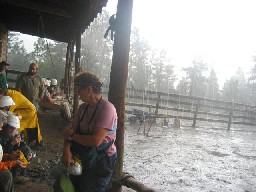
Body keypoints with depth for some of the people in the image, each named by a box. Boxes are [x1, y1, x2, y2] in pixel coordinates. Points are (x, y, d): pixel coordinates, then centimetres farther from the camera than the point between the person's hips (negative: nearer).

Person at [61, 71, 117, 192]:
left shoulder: (106, 108, -24)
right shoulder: (83, 107, 2)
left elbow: (95, 141, -30)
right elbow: (71, 130, 1)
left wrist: (72, 135, -16)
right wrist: (66, 149, -19)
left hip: (101, 162, -7)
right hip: (81, 159, 7)